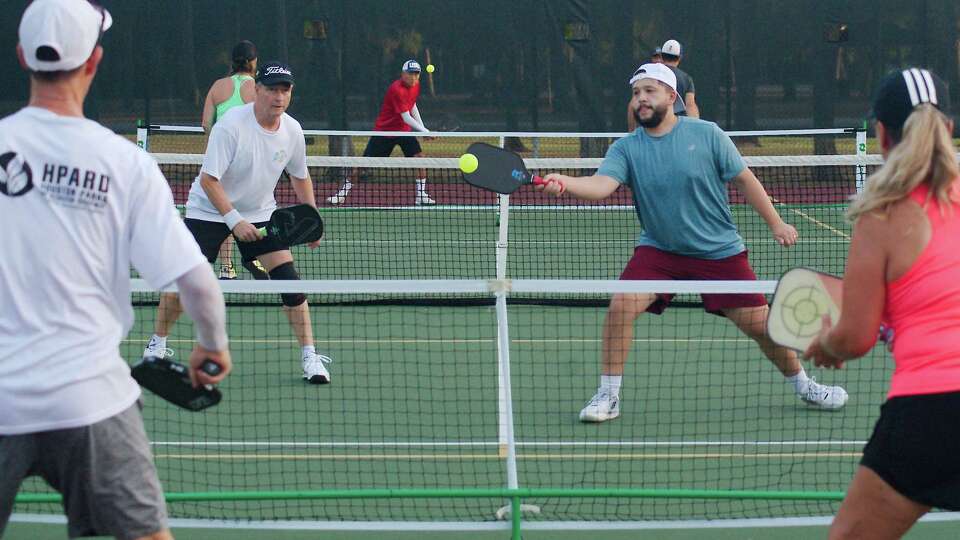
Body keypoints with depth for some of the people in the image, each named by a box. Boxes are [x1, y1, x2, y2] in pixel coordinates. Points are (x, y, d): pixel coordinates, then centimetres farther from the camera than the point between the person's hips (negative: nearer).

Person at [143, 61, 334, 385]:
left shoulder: (292, 131, -8)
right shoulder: (231, 125, -25)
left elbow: (300, 177, 10)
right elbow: (208, 179, -24)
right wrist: (234, 220, -30)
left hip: (260, 214, 4)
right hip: (208, 210, -4)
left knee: (288, 278, -10)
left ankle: (310, 357, -5)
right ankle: (157, 346, 16)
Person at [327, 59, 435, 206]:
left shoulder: (415, 85, 0)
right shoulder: (397, 89, -26)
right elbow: (406, 118, -30)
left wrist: (422, 127, 8)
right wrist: (425, 132, -34)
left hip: (404, 130, 6)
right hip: (384, 131, -6)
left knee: (419, 156, -13)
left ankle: (421, 195, -4)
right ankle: (342, 193, 12)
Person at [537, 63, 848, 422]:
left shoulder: (706, 135, -9)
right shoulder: (626, 149, -6)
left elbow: (743, 179, -1)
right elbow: (601, 185, -23)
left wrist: (775, 223, 1)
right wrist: (564, 184, -43)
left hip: (719, 251, -1)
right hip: (658, 251, 1)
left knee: (759, 324, 0)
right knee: (620, 305, -21)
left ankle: (804, 386, 26)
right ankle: (608, 396, -9)